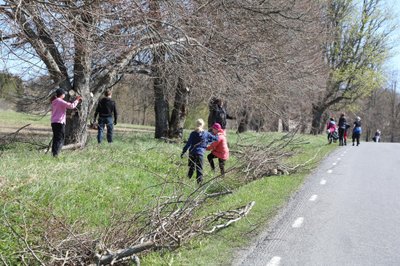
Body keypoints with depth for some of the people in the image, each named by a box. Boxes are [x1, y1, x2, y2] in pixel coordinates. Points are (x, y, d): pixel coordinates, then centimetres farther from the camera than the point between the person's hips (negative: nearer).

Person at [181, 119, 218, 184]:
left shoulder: (193, 133, -1)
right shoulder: (206, 134, 2)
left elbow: (188, 144, -4)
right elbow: (215, 138, 12)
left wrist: (183, 152, -1)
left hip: (192, 153, 1)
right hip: (200, 153, -1)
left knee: (191, 168, 16)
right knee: (199, 169, 4)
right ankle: (199, 182, 1)